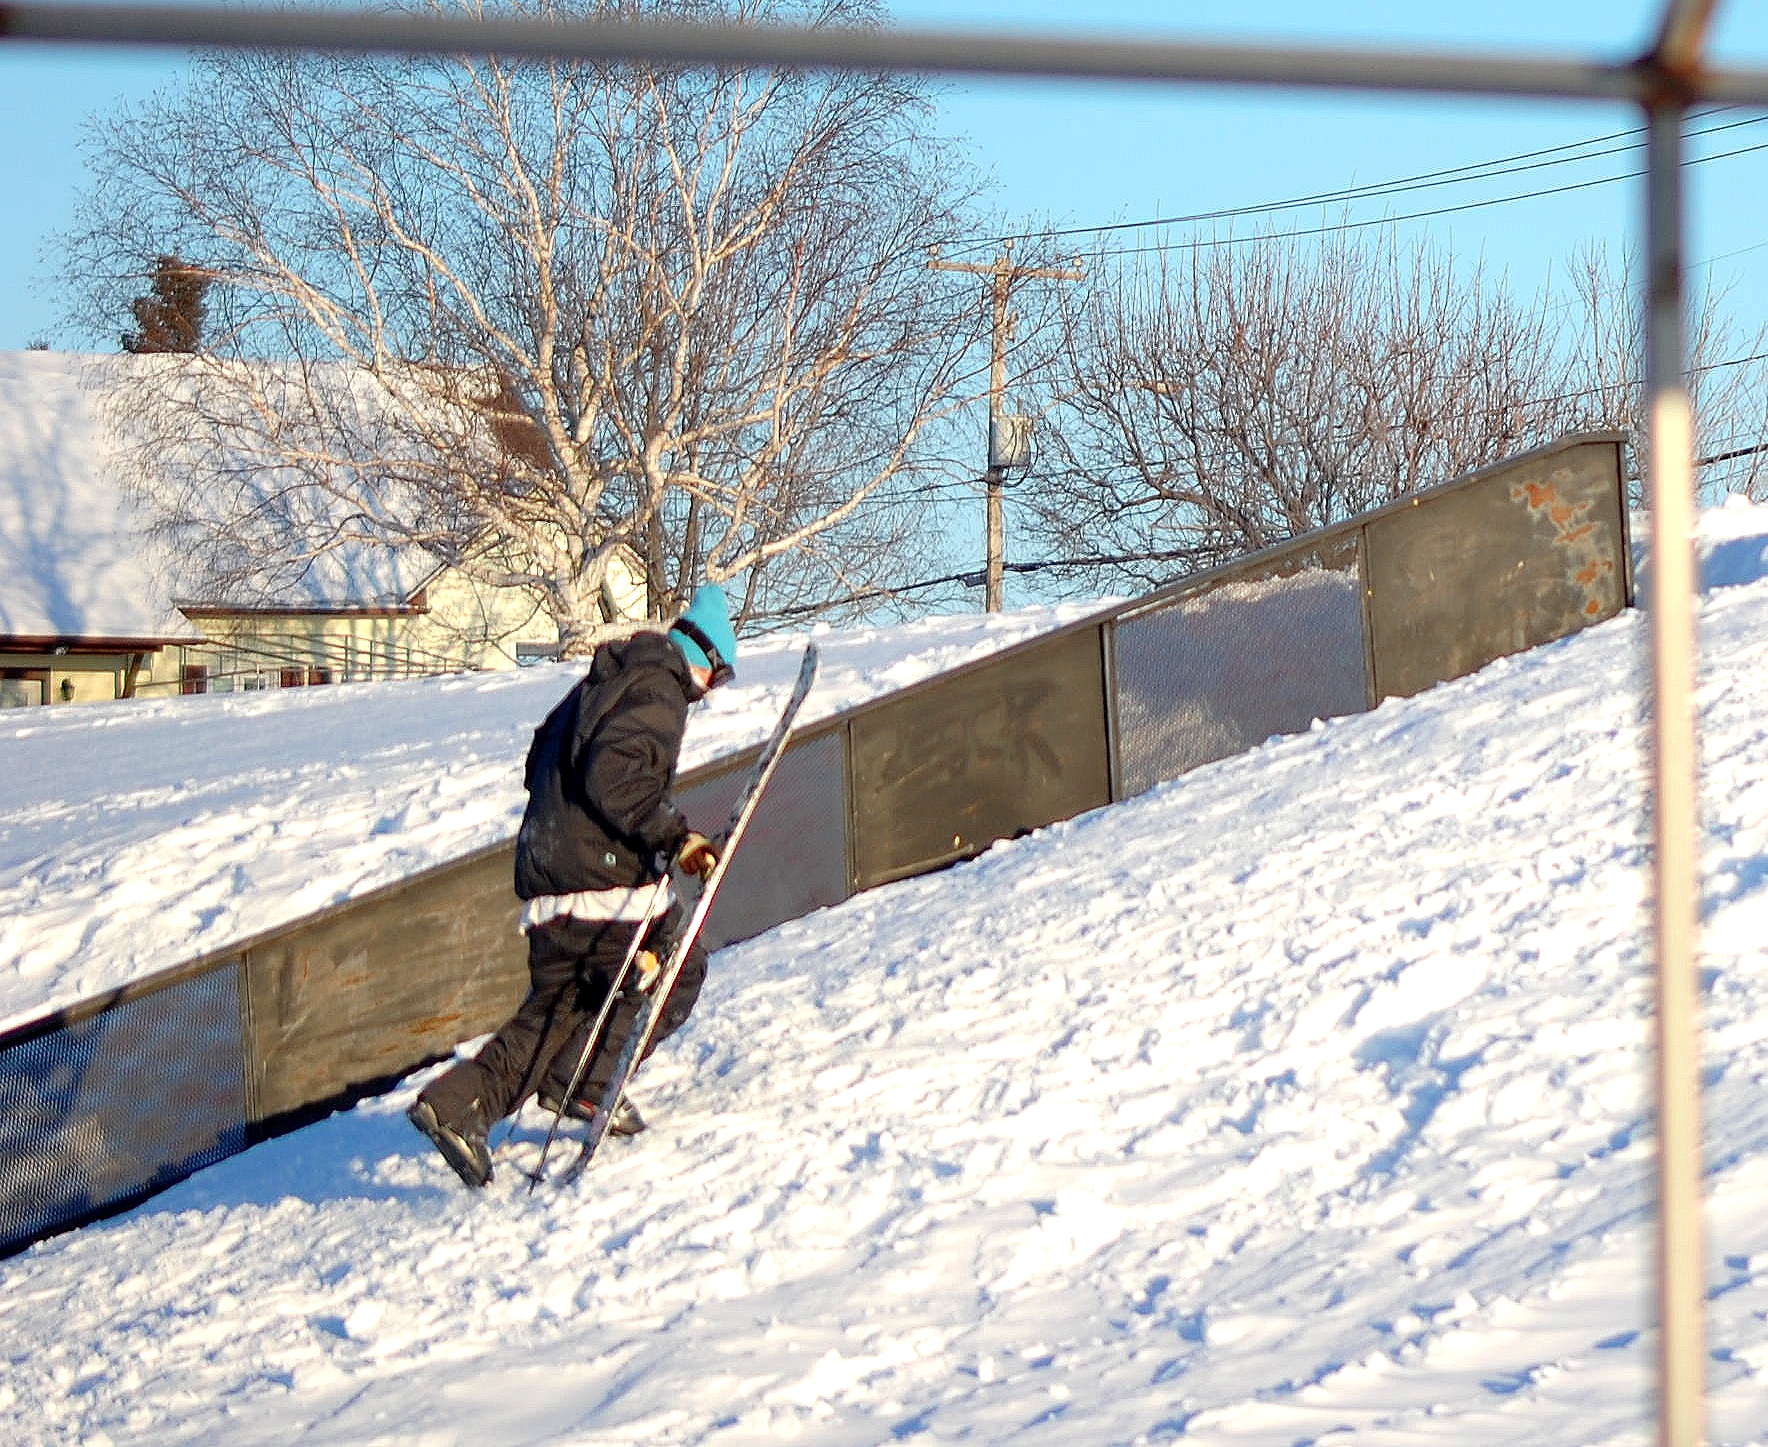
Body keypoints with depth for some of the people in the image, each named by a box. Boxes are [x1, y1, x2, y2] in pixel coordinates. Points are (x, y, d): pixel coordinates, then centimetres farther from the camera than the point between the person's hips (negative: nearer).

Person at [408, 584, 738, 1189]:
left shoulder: (597, 685, 21)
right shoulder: (659, 690, -8)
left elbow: (539, 766, 28)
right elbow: (615, 774, -23)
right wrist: (673, 836, -22)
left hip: (545, 881, 9)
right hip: (605, 883, -9)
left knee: (552, 1011, 14)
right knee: (678, 972, 10)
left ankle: (456, 1102, -3)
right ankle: (583, 1085, 3)